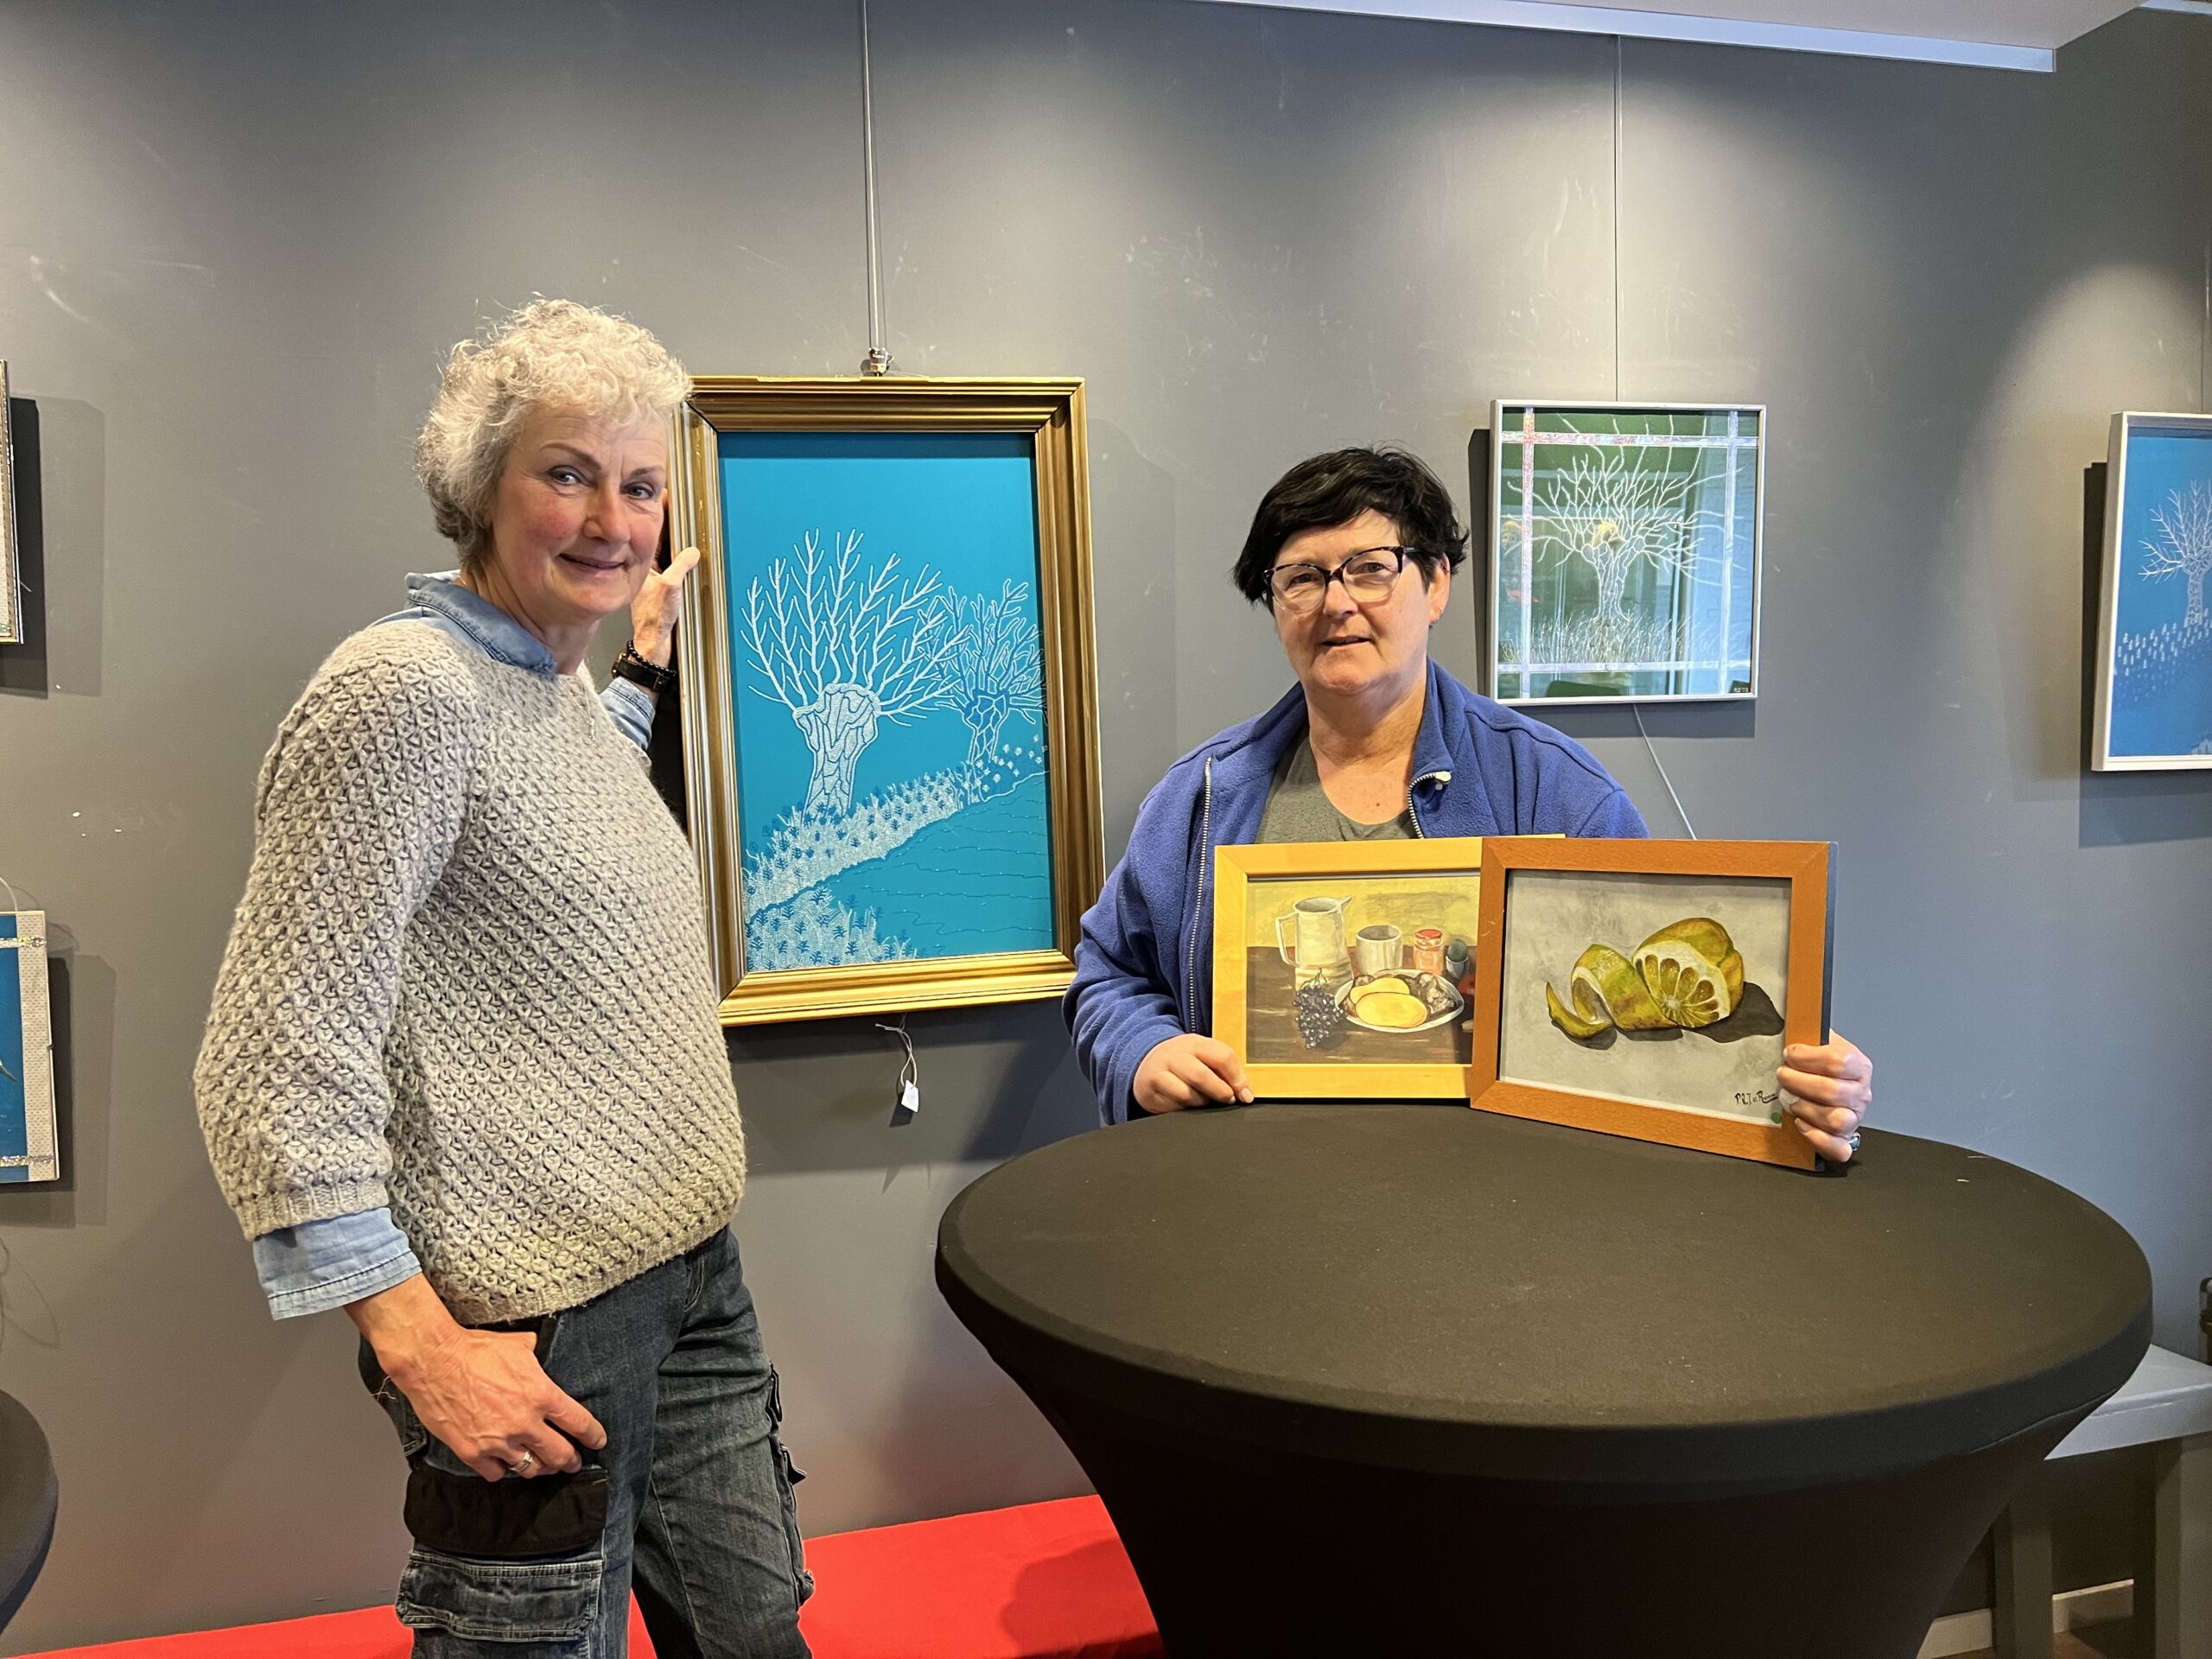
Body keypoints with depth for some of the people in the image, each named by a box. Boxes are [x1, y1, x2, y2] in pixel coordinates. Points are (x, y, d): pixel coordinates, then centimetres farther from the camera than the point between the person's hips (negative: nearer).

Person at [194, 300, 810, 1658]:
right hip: (535, 1327, -8)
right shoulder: (407, 687, -15)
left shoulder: (570, 694, 11)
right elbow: (279, 1062, -19)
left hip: (696, 1280, 9)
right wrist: (421, 1345, -19)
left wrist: (647, 660, 33)